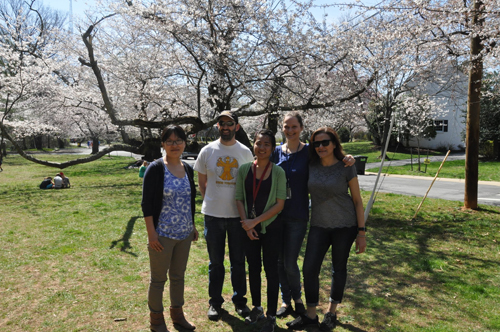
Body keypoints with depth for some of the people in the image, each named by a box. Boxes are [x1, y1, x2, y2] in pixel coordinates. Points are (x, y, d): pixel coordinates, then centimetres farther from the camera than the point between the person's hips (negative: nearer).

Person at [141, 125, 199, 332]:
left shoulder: (188, 169, 6)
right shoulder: (156, 169, -11)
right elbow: (146, 203, -13)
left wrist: (193, 226, 15)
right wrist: (151, 233, -16)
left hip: (185, 234, 6)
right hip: (162, 235, -5)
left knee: (178, 275, 18)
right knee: (159, 278, 9)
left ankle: (177, 313, 36)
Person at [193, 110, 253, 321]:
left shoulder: (245, 152, 1)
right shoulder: (207, 151, 0)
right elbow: (202, 183, 8)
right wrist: (211, 202, 2)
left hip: (238, 215, 0)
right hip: (213, 215, 0)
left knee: (238, 261, 11)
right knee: (215, 262, 12)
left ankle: (239, 299, 29)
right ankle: (215, 301, 28)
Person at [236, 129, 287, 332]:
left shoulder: (278, 172, -10)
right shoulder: (244, 169, -2)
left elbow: (279, 204, -12)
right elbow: (239, 199, 1)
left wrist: (256, 221, -15)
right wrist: (246, 224, -9)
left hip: (271, 228, -3)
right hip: (249, 228, 3)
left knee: (271, 271, 8)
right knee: (253, 268, 16)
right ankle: (257, 308, 37)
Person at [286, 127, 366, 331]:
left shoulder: (346, 168, -8)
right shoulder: (311, 167, -2)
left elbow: (357, 200, -4)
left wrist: (361, 232, -6)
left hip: (345, 226, -2)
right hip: (319, 225, 3)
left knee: (338, 269, 12)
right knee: (309, 269, -2)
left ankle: (332, 312, 31)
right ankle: (310, 315, 16)